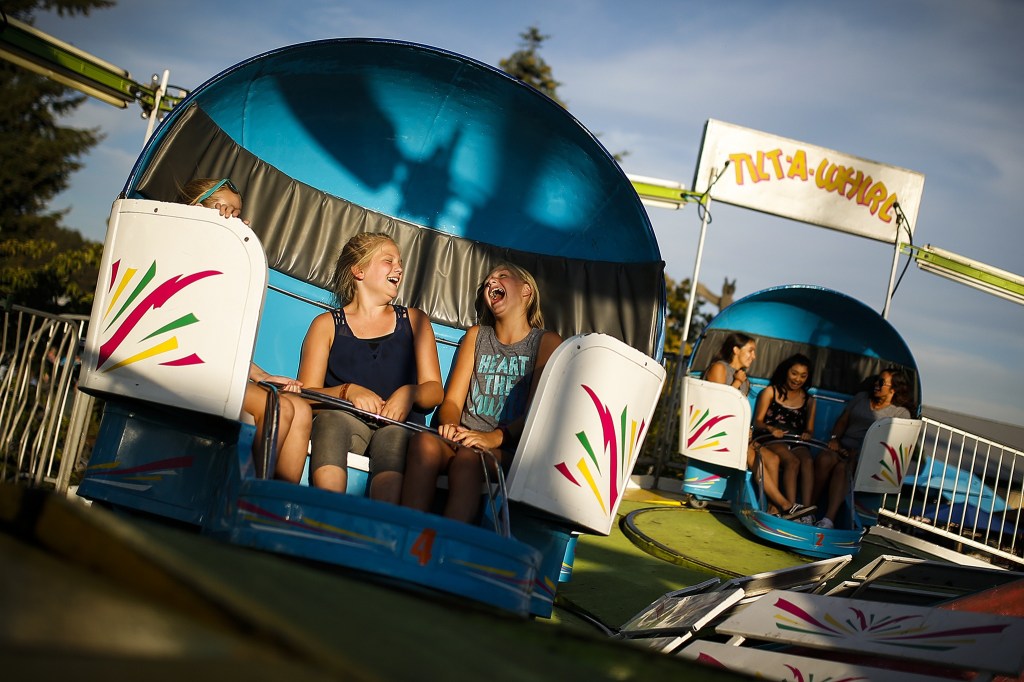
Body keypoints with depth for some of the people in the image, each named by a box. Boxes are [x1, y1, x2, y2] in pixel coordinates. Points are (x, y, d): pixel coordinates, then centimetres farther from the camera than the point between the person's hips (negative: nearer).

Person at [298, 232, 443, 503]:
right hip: (341, 423, -1)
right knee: (332, 418, -37)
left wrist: (409, 393, -11)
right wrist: (349, 391, -15)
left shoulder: (414, 320, 24)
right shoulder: (327, 324, 18)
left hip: (399, 426, 1)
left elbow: (434, 390, 13)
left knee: (394, 434, -36)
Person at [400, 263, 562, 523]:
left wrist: (494, 438, -22)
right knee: (425, 442, -33)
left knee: (468, 457, -38)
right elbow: (452, 399, 14)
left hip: (509, 450, -3)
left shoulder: (547, 342, 9)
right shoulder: (476, 335, 22)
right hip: (464, 441, 3)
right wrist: (450, 424, -12)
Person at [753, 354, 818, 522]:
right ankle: (791, 507, -46)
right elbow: (757, 422, 6)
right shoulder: (771, 391, 14)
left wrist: (807, 434, -9)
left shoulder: (808, 400, 23)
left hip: (796, 443, 3)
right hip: (771, 439, -3)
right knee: (792, 461, -34)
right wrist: (771, 429, -17)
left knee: (808, 460, -33)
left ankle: (806, 509, -46)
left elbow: (809, 429, 17)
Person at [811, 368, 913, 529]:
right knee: (824, 459, -32)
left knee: (842, 467, -37)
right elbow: (842, 420, 21)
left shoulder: (901, 413, 9)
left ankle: (829, 519, -49)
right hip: (844, 447, 4)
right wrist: (834, 438, 0)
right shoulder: (861, 397, 24)